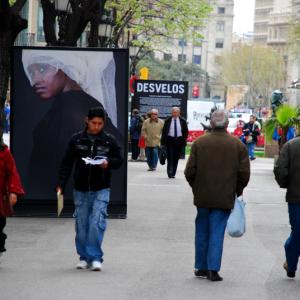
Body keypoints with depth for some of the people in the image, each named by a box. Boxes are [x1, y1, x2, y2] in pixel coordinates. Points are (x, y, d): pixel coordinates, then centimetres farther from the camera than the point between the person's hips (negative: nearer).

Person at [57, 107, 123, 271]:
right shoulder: (76, 140, 2)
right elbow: (66, 163, 3)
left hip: (101, 189, -2)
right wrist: (61, 184, -5)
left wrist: (108, 162, -15)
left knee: (97, 223, -13)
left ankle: (95, 257, -7)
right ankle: (84, 257, 18)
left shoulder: (109, 140, 1)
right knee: (81, 225, 6)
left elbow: (119, 160, 7)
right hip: (81, 189, 2)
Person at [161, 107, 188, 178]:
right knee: (170, 157, -9)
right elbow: (164, 132, 3)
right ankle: (170, 173, -6)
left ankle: (173, 173, 13)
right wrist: (163, 141, -4)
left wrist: (184, 140, -2)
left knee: (176, 158, 5)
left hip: (179, 141, 2)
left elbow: (186, 131, 9)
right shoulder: (168, 121, 2)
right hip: (170, 140, -1)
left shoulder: (182, 121, 5)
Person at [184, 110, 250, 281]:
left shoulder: (199, 142, -3)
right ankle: (213, 269, -4)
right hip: (225, 197, -1)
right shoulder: (237, 145, -3)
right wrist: (237, 191, 11)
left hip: (202, 197, 1)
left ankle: (201, 267, 19)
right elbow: (245, 173, -4)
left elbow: (190, 171, -3)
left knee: (202, 232, 14)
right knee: (217, 233, 2)